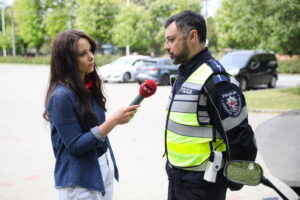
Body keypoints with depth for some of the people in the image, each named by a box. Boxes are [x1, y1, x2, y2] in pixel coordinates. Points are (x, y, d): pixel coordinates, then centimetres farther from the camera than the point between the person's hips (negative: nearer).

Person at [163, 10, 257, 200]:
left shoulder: (215, 80, -21)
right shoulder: (184, 74, 7)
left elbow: (240, 138, -20)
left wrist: (234, 182, -8)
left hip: (200, 184, -8)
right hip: (176, 177, 8)